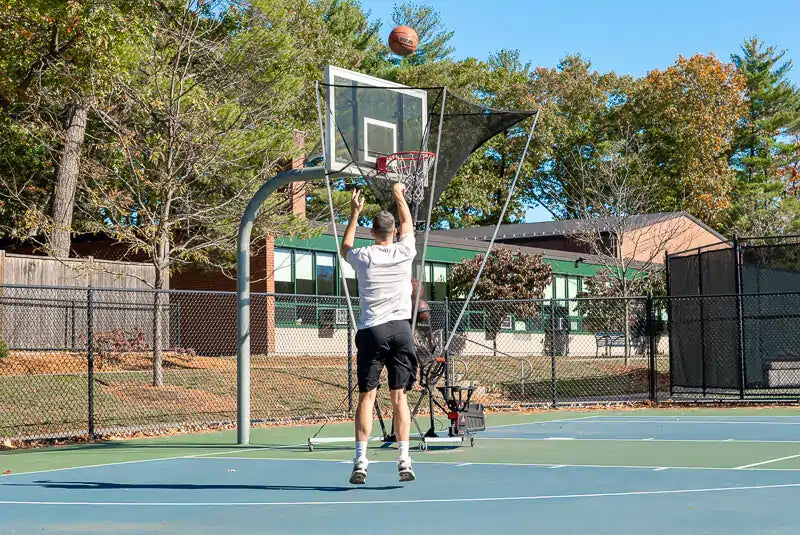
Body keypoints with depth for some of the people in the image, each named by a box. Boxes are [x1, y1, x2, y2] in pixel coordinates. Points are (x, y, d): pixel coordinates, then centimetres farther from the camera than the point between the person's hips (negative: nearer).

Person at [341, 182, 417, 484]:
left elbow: (345, 247, 27)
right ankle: (403, 459, 0)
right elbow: (408, 224, 25)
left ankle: (361, 461, -6)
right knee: (399, 396, 4)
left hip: (371, 331, -1)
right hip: (401, 329, 1)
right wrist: (399, 196, 40)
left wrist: (355, 213, 34)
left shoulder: (363, 256, 1)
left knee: (366, 396, 0)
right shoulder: (404, 252, 3)